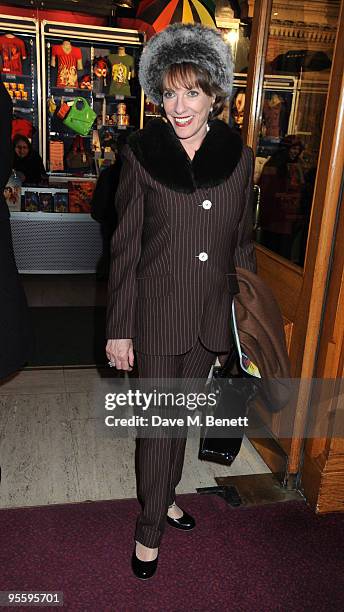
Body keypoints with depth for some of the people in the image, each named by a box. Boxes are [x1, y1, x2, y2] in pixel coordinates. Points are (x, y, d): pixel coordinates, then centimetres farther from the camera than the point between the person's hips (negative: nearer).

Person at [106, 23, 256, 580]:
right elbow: (125, 247, -6)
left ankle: (164, 494, 43)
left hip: (211, 314, 3)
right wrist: (119, 329, -8)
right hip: (157, 311, -3)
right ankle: (150, 527, 29)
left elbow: (243, 242, 8)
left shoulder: (238, 156, 1)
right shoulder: (141, 153, -7)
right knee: (159, 422, 6)